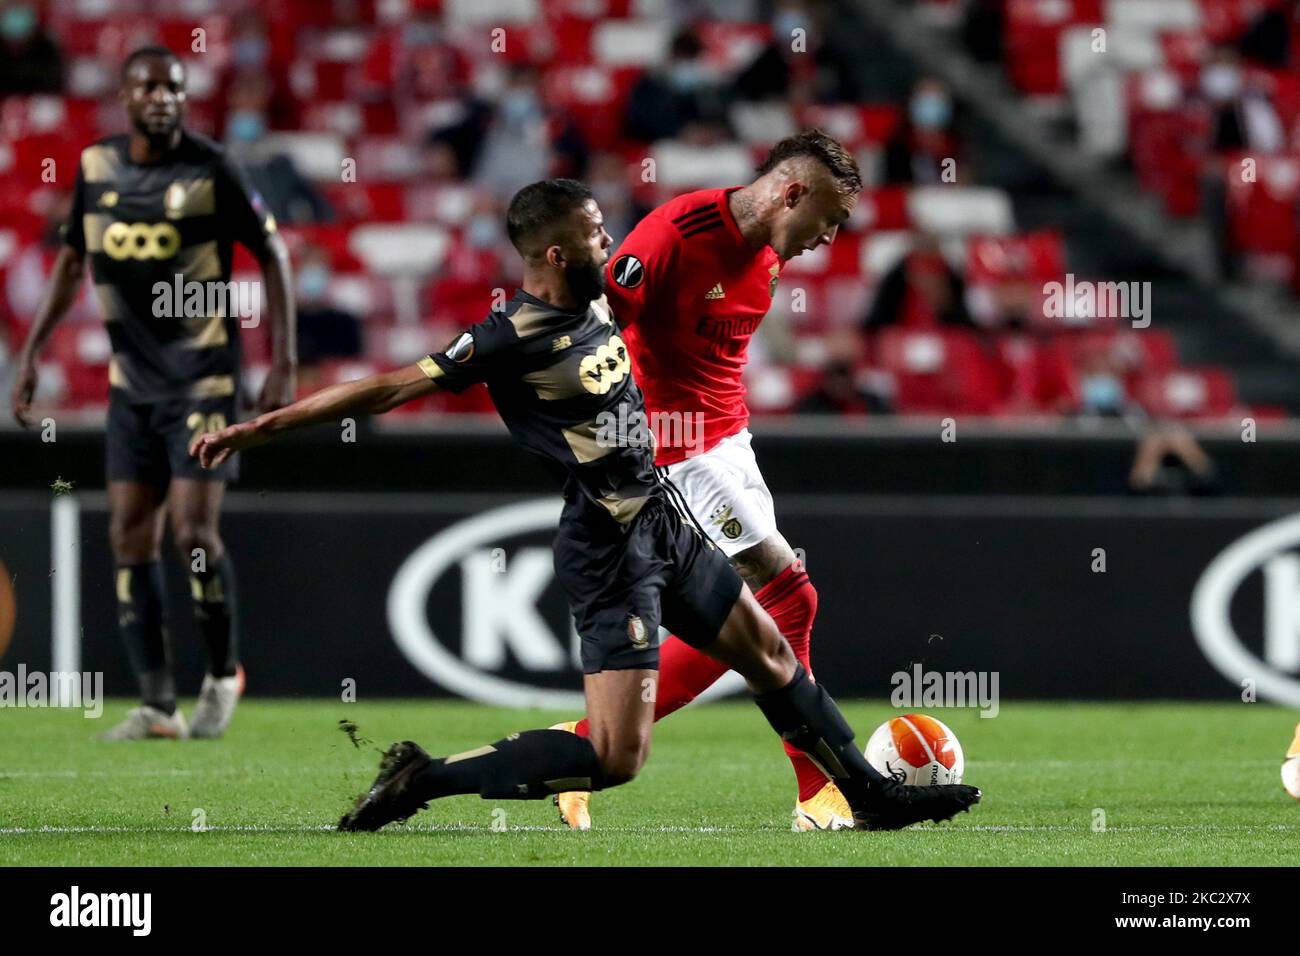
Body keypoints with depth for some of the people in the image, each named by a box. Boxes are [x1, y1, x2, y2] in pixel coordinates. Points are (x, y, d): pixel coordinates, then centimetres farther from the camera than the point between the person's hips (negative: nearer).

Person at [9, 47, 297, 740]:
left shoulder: (208, 170, -10)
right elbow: (72, 260, 17)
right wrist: (31, 353, 12)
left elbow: (272, 255, -4)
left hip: (202, 377, -5)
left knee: (193, 531, -12)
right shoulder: (96, 167, 4)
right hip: (131, 379, 5)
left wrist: (283, 363, -8)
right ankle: (158, 706, 4)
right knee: (130, 535, 0)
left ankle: (223, 675, 11)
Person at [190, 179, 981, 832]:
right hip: (611, 549, -9)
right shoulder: (510, 339, -20)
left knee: (770, 654, 20)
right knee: (615, 757, -15)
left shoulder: (597, 301, 3)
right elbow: (395, 386, -21)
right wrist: (260, 428, -21)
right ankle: (422, 779, -8)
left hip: (664, 522, 9)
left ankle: (875, 797, 36)